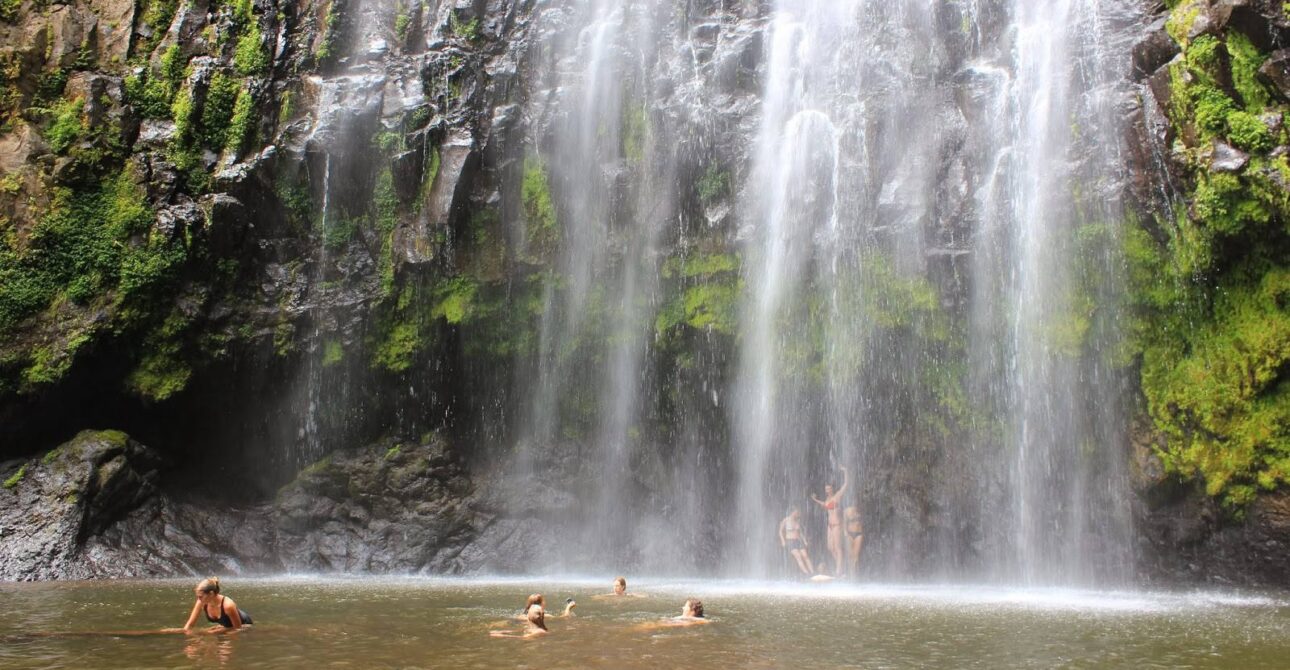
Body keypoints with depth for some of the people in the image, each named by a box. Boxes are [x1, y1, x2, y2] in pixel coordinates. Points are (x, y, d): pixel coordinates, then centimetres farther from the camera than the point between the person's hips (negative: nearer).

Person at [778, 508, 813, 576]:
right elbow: (781, 531, 0)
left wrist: (805, 541, 12)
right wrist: (783, 541, -11)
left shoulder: (798, 521, 14)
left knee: (805, 556, -14)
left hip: (799, 541, 5)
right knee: (798, 556, -23)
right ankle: (806, 573, -36)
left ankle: (812, 572, -23)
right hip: (790, 541, -5)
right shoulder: (786, 520, -2)